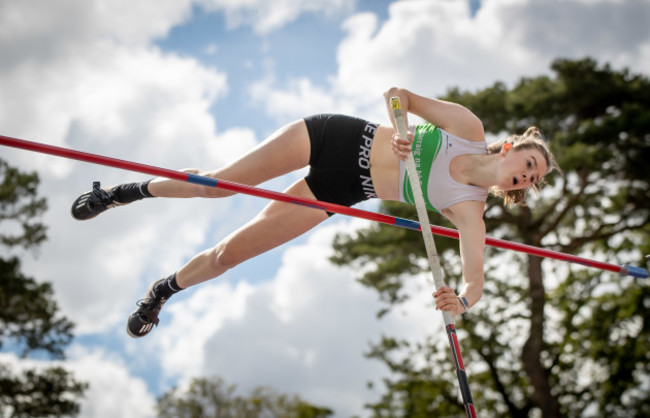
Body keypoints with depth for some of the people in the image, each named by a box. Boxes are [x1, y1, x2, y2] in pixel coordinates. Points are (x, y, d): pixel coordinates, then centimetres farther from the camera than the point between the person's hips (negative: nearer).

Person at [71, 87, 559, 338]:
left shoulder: (469, 208, -11)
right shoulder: (470, 127, -10)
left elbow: (477, 276, -21)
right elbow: (400, 94, -3)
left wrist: (463, 299, -43)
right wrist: (396, 129, -23)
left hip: (339, 191, 1)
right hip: (340, 136, 0)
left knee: (230, 252, -2)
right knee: (217, 182, -7)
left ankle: (161, 292, 27)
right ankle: (127, 191, 22)